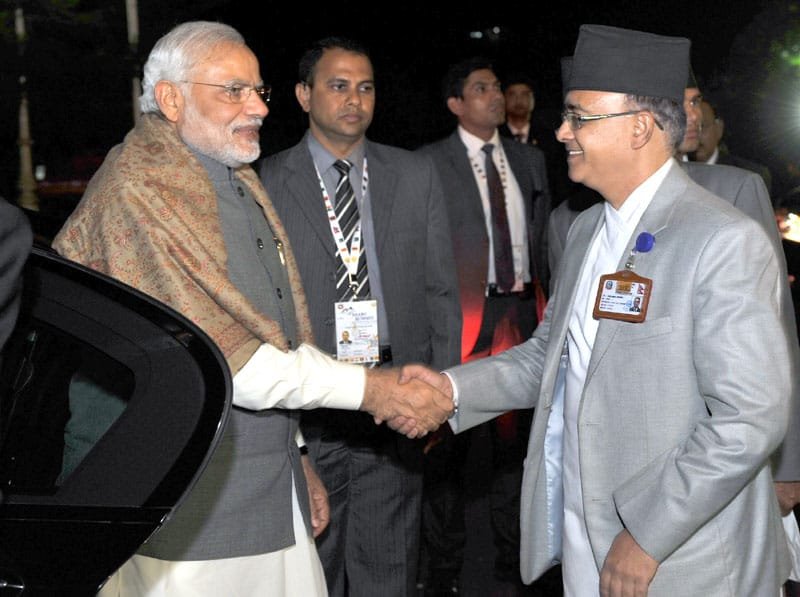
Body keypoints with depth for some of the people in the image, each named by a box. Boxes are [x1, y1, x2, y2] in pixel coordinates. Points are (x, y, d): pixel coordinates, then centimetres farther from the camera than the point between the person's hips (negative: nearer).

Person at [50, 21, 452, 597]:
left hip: (272, 483, 8)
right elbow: (209, 353, -21)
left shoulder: (239, 183, 14)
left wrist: (293, 455, 18)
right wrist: (365, 387, -20)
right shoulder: (135, 191, -14)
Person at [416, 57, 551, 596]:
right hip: (462, 315, -4)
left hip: (523, 312, 5)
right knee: (448, 447, 4)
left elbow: (544, 235, 14)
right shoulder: (430, 163, -2)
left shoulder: (530, 159, 13)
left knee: (517, 439, 12)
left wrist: (547, 302, 6)